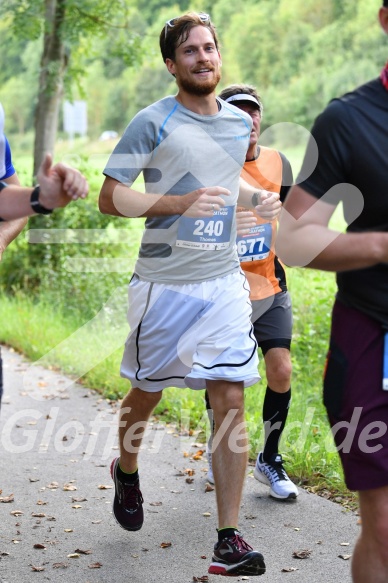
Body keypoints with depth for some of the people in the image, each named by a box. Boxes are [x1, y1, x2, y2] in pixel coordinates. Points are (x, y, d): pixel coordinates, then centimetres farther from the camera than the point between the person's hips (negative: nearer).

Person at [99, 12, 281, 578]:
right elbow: (110, 197, -11)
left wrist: (258, 197, 7)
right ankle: (126, 471, 45)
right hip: (165, 281, -3)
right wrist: (182, 202, -23)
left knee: (231, 398, -6)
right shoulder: (154, 122, -7)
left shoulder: (239, 122, 10)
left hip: (224, 281, 3)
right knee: (148, 390, 12)